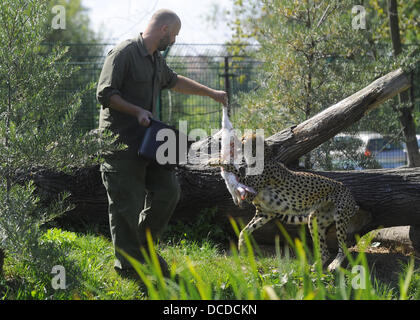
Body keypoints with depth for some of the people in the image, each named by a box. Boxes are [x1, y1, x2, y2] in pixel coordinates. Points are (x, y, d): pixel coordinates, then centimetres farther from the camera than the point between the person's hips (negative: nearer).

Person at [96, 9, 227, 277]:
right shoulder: (125, 53, -13)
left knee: (168, 190, 7)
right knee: (127, 203, -5)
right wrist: (138, 111, -23)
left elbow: (175, 81, 35)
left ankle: (143, 246, 22)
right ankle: (127, 263, 3)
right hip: (122, 143, -9)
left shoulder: (156, 59, 17)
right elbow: (105, 93, -17)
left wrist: (211, 93, 40)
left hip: (146, 141, 9)